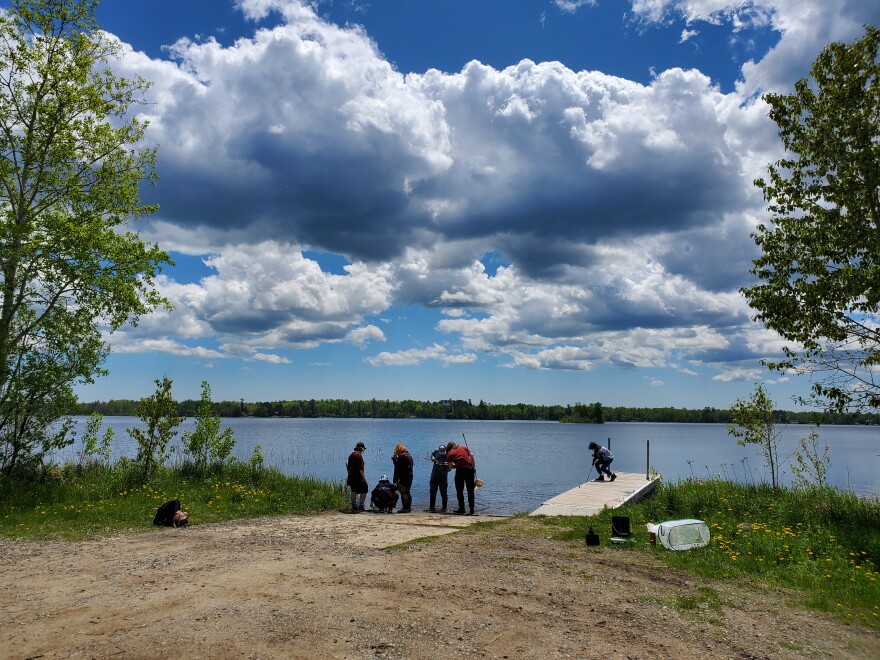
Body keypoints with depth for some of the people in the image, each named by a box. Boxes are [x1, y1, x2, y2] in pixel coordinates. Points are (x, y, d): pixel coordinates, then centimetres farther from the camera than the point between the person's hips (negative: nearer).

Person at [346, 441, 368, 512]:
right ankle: (361, 505, -3)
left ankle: (354, 506, 15)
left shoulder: (351, 455, 13)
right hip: (358, 476, -8)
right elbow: (360, 468, -20)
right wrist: (363, 477, -18)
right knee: (364, 490, 1)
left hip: (351, 476, 8)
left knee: (353, 491, 13)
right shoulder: (359, 455, -14)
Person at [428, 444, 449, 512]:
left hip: (442, 476, -5)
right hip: (434, 475, 5)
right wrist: (432, 458, -1)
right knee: (432, 492, 11)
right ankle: (432, 507, 21)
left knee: (443, 493, -1)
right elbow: (432, 453, 19)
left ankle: (444, 507, 9)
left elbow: (449, 468, -17)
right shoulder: (436, 451, -5)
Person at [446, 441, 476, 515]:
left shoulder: (449, 454, 9)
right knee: (470, 490, 11)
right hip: (470, 469, 3)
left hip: (460, 470, -3)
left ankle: (461, 508, 11)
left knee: (459, 491, 11)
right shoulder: (464, 448, 17)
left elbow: (451, 466, 1)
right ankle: (472, 509, 13)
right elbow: (471, 456, 8)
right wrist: (474, 467, 11)